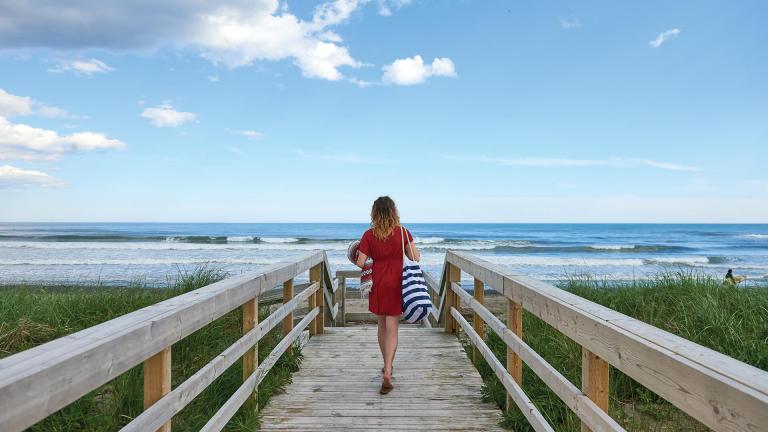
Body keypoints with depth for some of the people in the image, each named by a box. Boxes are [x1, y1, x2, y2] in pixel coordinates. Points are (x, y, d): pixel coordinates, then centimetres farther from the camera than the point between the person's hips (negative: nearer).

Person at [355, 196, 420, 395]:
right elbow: (415, 258, -2)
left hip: (377, 284, 1)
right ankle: (387, 372, -12)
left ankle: (387, 367, 33)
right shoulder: (402, 232, -6)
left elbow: (360, 263, -10)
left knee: (382, 326, 18)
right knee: (392, 328, 0)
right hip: (396, 284, -1)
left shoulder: (369, 235, -7)